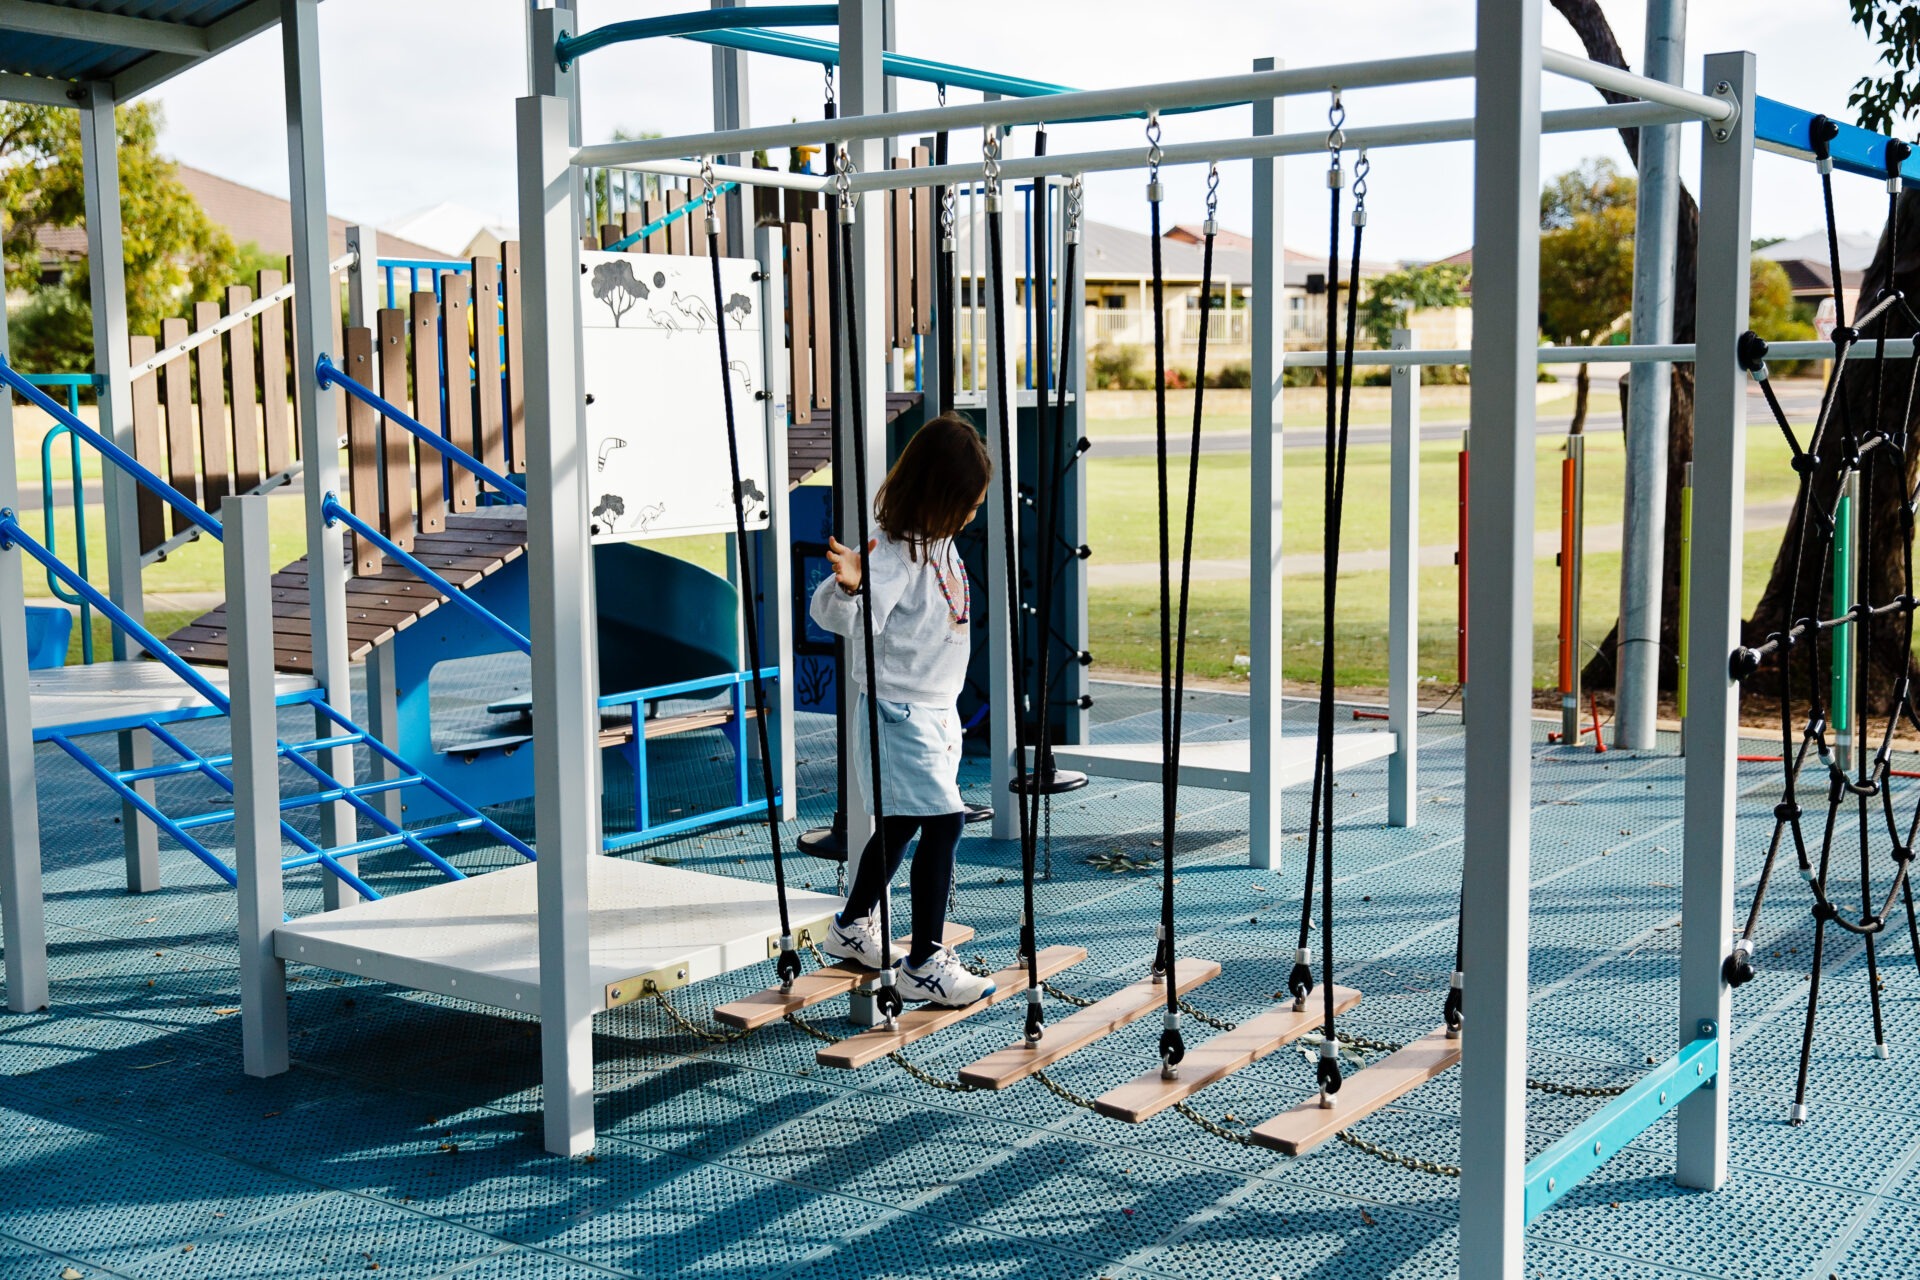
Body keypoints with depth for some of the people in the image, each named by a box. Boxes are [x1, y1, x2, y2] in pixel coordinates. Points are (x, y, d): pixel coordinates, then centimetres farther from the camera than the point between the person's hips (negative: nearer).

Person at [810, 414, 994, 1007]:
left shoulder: (939, 541, 8)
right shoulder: (893, 552, -21)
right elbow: (845, 619, -31)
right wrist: (848, 585, -48)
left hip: (936, 708, 10)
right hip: (899, 709, -10)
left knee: (903, 822, 19)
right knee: (944, 820, -14)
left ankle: (851, 927, 37)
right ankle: (924, 965, -7)